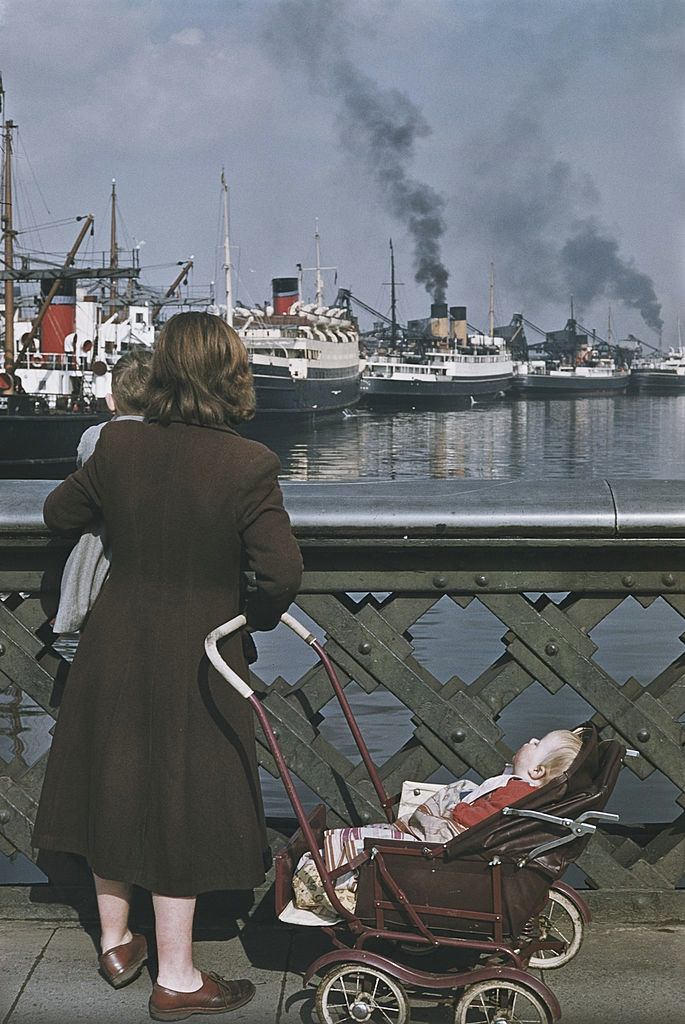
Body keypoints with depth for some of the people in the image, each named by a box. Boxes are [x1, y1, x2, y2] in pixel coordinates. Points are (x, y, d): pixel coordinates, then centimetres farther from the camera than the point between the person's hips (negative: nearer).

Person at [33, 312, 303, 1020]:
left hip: (115, 645, 4)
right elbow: (282, 570, -18)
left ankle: (115, 942, 38)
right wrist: (256, 614, 3)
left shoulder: (117, 443, -8)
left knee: (115, 784, 20)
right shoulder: (249, 464, -18)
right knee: (182, 799, 9)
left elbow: (59, 513, 7)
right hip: (194, 656, -3)